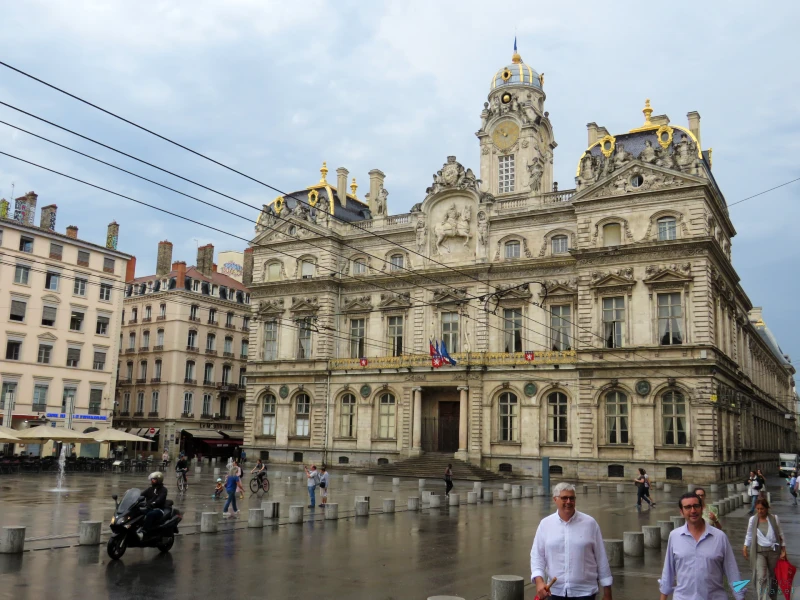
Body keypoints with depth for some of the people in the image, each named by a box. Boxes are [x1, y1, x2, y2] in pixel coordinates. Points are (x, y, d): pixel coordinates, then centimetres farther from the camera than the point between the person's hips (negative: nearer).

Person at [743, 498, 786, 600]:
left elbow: (780, 534, 4)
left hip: (773, 551, 1)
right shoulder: (753, 519, -1)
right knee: (761, 577, -14)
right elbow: (749, 535, 9)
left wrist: (783, 550, 3)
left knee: (773, 576, 15)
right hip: (759, 552, -1)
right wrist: (745, 548, 8)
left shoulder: (774, 518, -3)